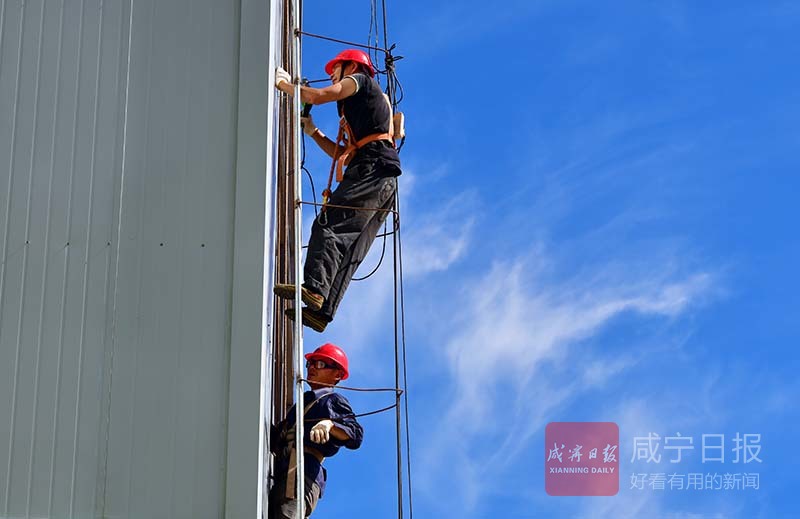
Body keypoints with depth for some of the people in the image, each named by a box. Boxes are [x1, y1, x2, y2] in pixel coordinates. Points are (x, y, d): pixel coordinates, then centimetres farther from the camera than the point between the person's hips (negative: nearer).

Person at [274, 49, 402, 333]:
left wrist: (283, 83, 11)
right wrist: (312, 131, 31)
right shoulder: (359, 107, 38)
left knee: (329, 224, -22)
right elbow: (344, 156, 33)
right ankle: (322, 310, -12)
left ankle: (314, 287, -38)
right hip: (384, 181, 9)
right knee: (349, 249, -3)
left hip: (371, 169, -9)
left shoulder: (360, 80, 12)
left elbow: (318, 96, -3)